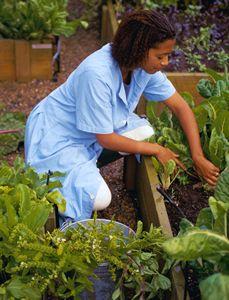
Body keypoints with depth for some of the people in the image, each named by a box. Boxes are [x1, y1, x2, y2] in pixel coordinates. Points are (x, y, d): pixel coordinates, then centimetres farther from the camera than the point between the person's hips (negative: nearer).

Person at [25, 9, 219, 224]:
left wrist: (198, 157, -12)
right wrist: (156, 150, -16)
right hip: (55, 135, -8)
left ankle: (86, 165, 5)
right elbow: (106, 139, -26)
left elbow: (180, 106, -5)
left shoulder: (145, 65, -13)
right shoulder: (97, 74, -35)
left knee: (146, 132, -10)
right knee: (99, 198, -23)